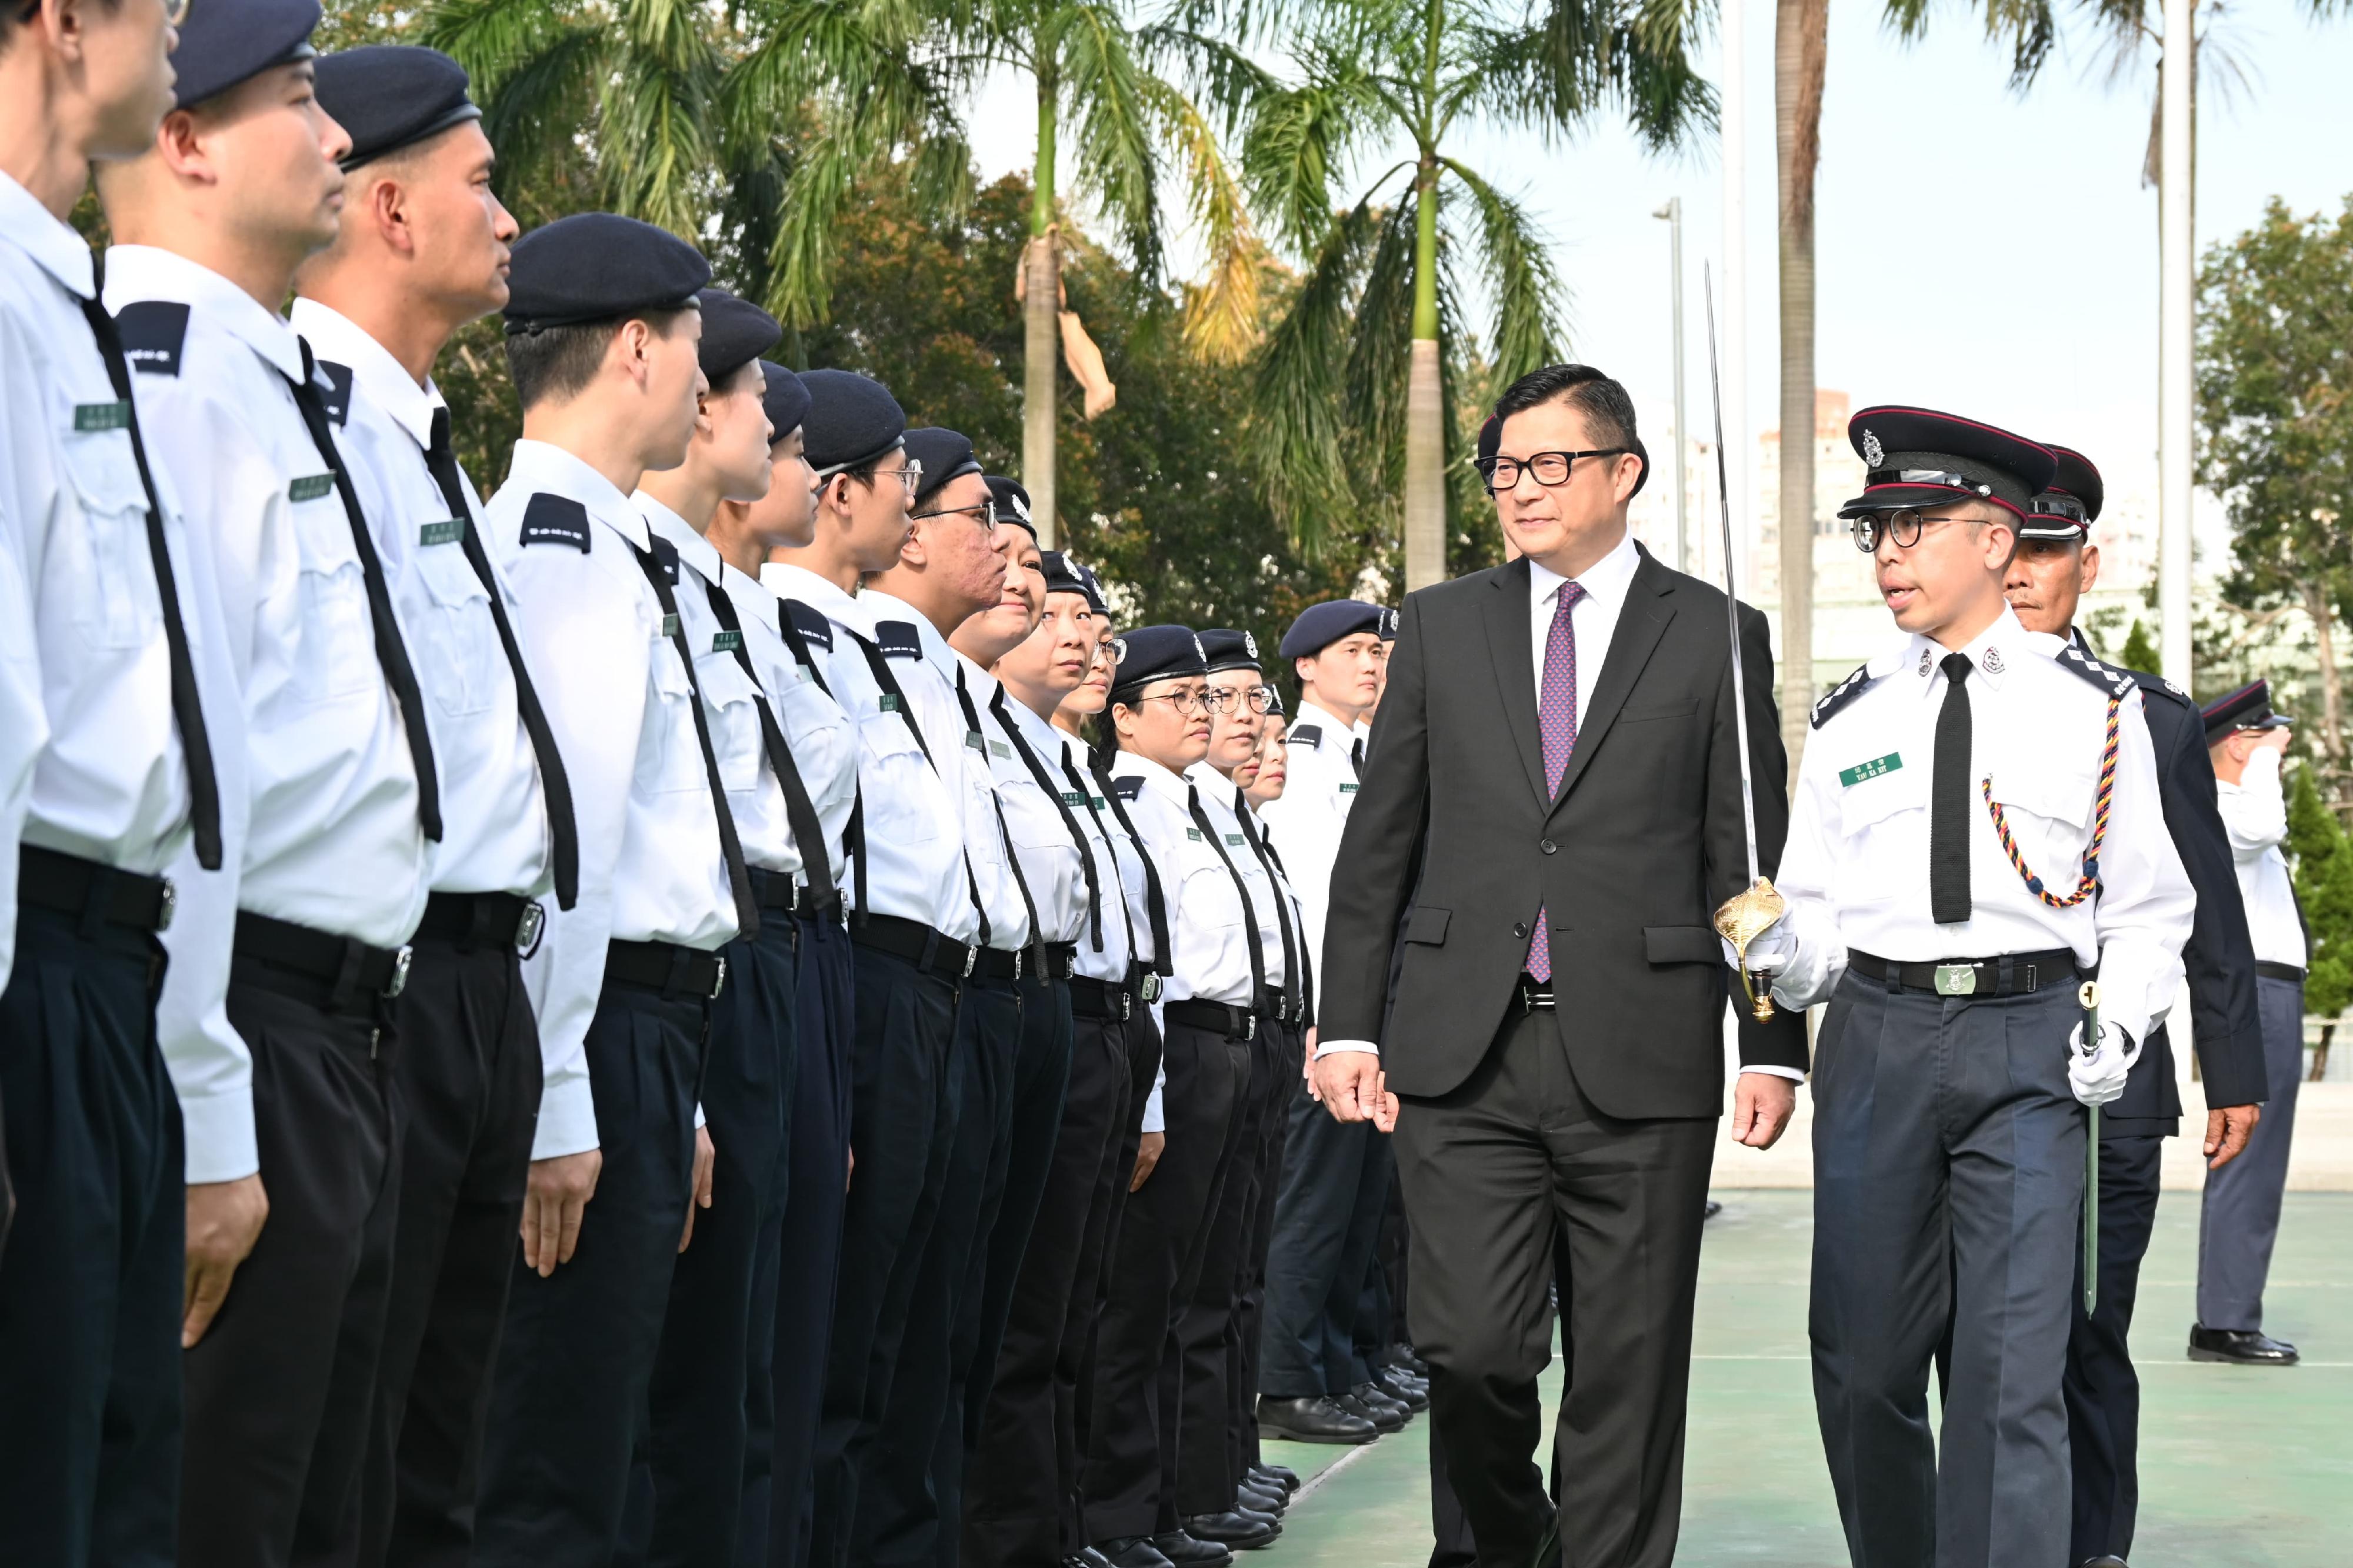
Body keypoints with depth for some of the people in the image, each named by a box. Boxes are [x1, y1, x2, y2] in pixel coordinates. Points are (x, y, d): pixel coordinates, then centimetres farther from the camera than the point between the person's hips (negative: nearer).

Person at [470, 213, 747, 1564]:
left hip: (649, 1031, 10)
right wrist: (558, 1107, -22)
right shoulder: (564, 538, -13)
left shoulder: (615, 541, 17)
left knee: (588, 1450, 16)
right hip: (599, 1034, -10)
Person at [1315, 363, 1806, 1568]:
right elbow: (1376, 843, 12)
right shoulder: (1442, 625, 11)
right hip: (1463, 1060, 1)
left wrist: (1773, 1049, -1)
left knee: (1627, 1369, 3)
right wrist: (1347, 1023, 6)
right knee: (1471, 1351, -3)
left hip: (1638, 1059, -1)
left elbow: (1750, 860, 5)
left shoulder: (1714, 635, 6)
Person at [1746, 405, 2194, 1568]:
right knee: (1864, 1363, 7)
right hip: (1877, 1037, 3)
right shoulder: (1850, 720, 11)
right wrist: (1788, 960, -10)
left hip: (2030, 1046, -3)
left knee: (2011, 1372, -10)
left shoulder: (2095, 709, 6)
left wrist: (2118, 1028, -5)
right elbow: (1811, 905, 12)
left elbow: (2149, 909, 10)